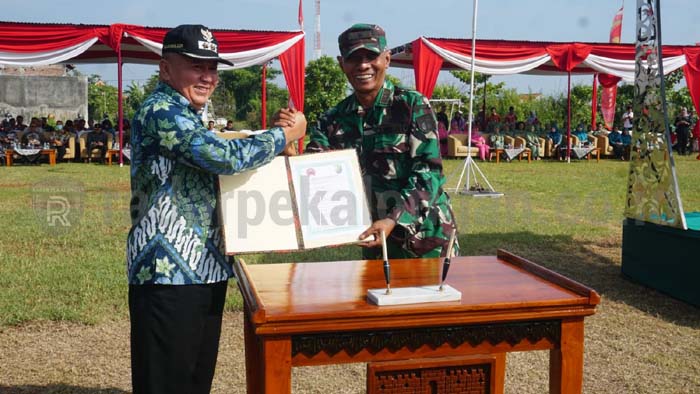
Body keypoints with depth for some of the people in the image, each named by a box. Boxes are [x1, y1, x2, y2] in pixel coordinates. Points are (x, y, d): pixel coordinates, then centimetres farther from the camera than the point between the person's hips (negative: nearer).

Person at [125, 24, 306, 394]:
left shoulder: (187, 116, 19)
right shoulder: (160, 111, -13)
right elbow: (225, 156, -23)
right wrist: (285, 135, -9)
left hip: (203, 268, 10)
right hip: (169, 271, -10)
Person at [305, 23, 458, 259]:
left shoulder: (413, 105, -9)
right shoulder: (333, 121, 2)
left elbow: (428, 172, -14)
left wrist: (394, 220, -27)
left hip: (424, 234, -3)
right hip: (374, 240, 3)